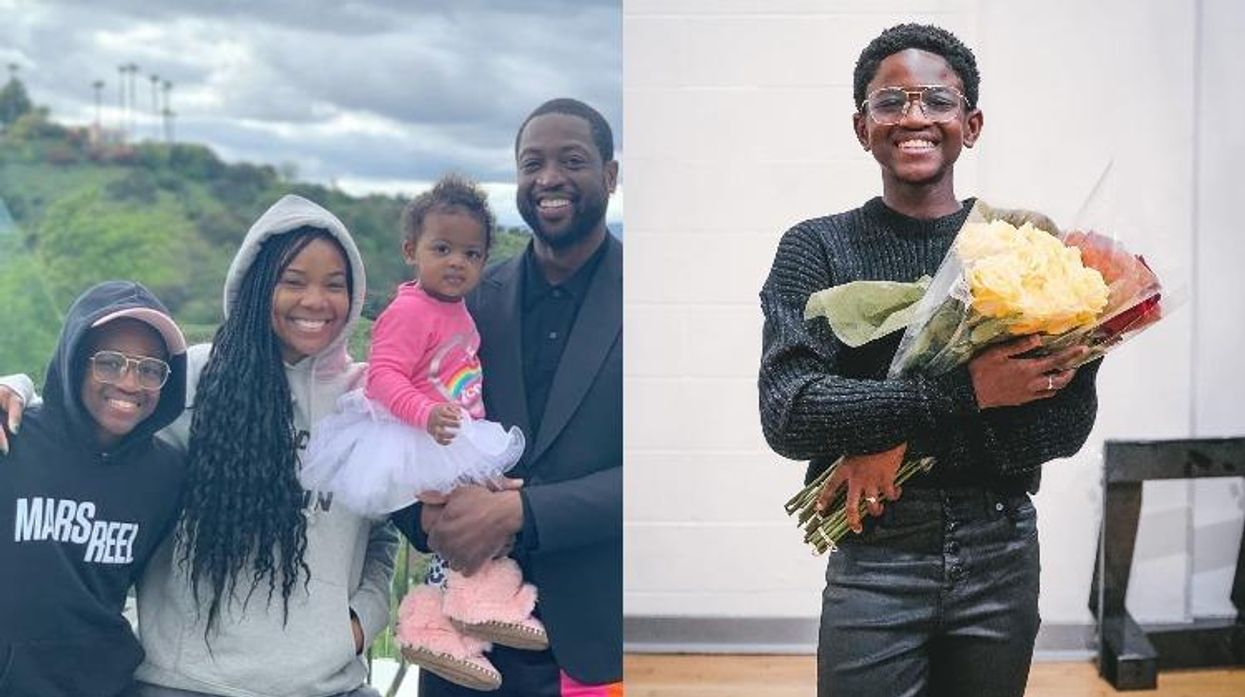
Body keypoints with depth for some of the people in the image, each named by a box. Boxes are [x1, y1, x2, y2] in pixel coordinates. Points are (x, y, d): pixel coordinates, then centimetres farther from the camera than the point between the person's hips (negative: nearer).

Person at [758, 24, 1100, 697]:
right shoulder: (817, 249, -3)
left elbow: (1070, 420, -6)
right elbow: (788, 415, -15)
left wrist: (901, 446, -17)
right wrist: (963, 393, -23)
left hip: (1002, 553, 2)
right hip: (874, 560, -2)